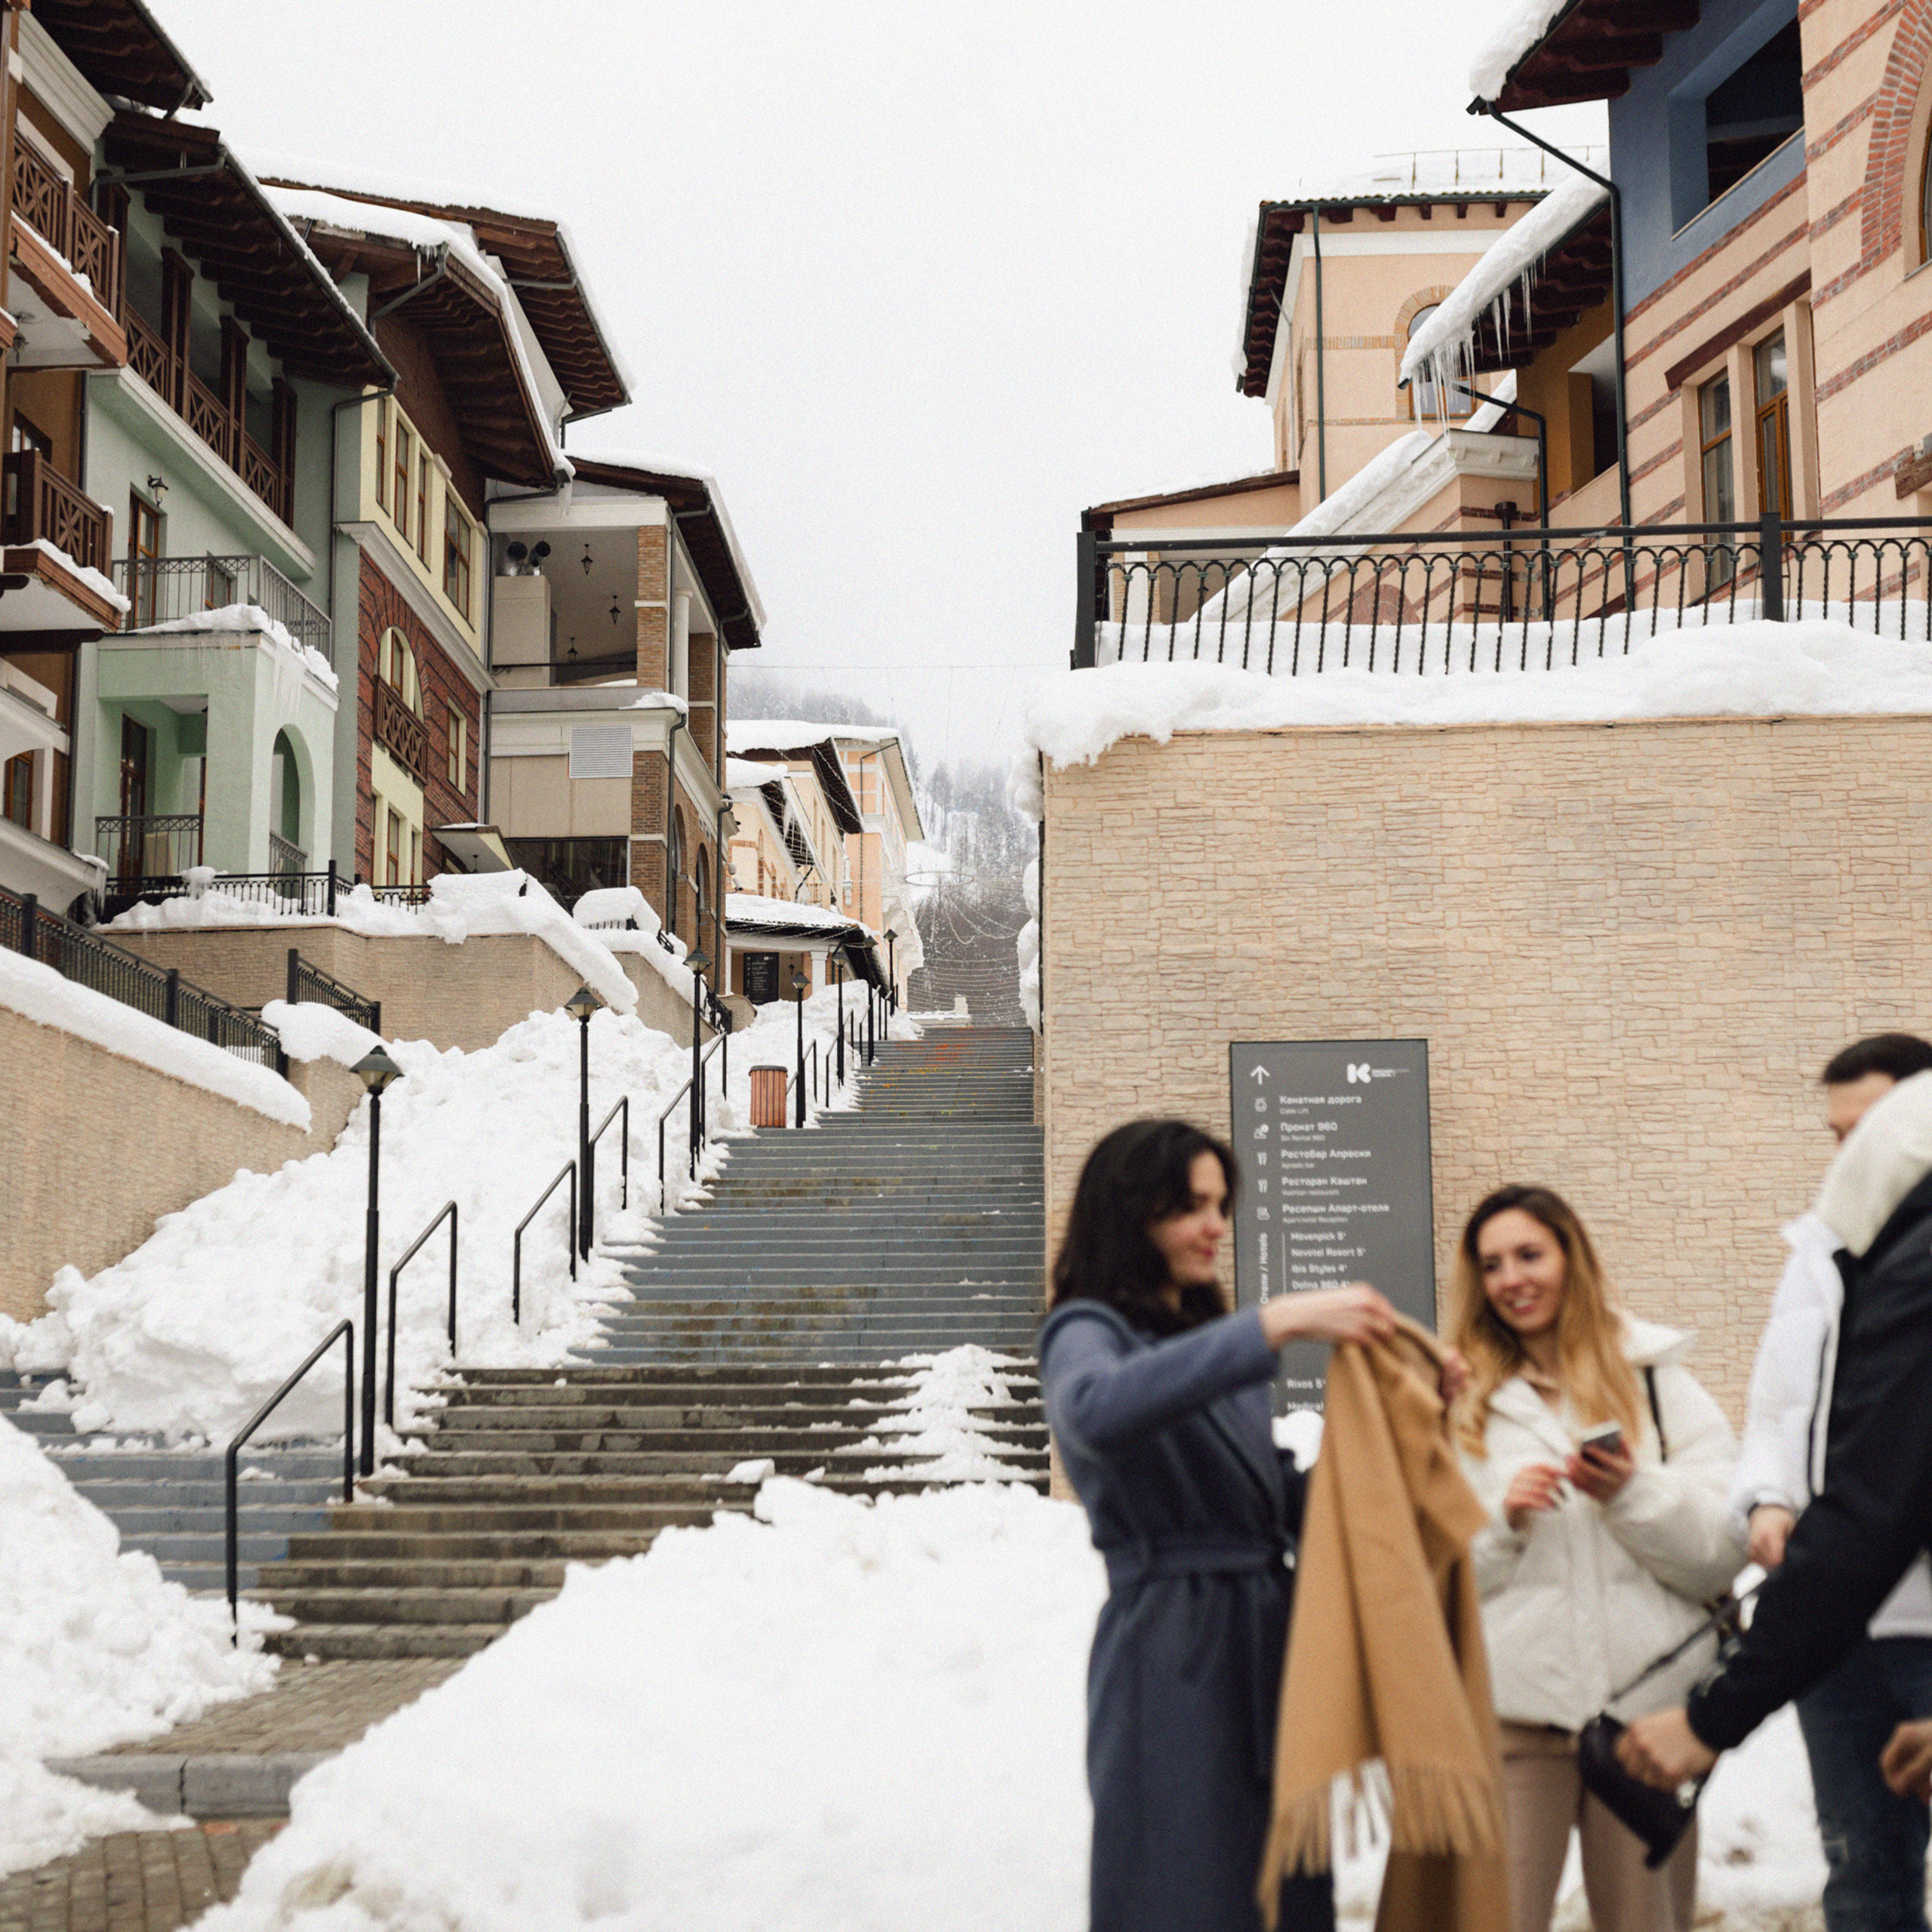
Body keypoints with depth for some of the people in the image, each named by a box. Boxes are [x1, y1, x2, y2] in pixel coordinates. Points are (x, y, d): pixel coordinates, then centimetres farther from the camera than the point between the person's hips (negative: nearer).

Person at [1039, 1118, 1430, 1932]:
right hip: (1170, 1659, -7)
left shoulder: (1211, 1340, 20)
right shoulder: (1087, 1333, -4)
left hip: (1268, 1643, 7)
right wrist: (1275, 1323, -33)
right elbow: (1096, 1412, -30)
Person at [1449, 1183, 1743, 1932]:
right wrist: (1501, 1519, -11)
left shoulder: (1657, 1383, 11)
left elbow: (1722, 1554, 3)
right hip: (1510, 1712, -1)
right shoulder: (1463, 1404, 11)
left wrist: (1634, 1494, -12)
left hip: (1647, 1703, 1)